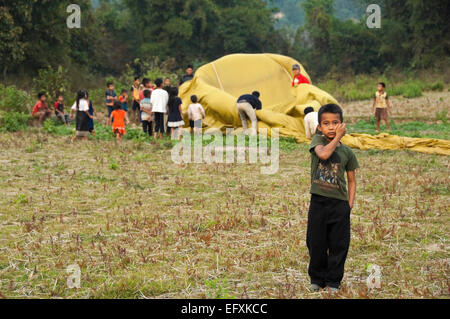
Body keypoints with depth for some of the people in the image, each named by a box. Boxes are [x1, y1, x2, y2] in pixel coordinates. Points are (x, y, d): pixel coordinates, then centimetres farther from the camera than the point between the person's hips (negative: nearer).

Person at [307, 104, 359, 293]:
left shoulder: (347, 152, 3)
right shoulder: (318, 140, -1)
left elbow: (351, 181, 9)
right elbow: (323, 154, -24)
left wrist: (350, 204, 0)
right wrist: (337, 138, -15)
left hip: (339, 204, 1)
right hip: (318, 201, -1)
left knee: (338, 245, 4)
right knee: (316, 243, 7)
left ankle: (333, 280, 17)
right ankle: (317, 278, 23)